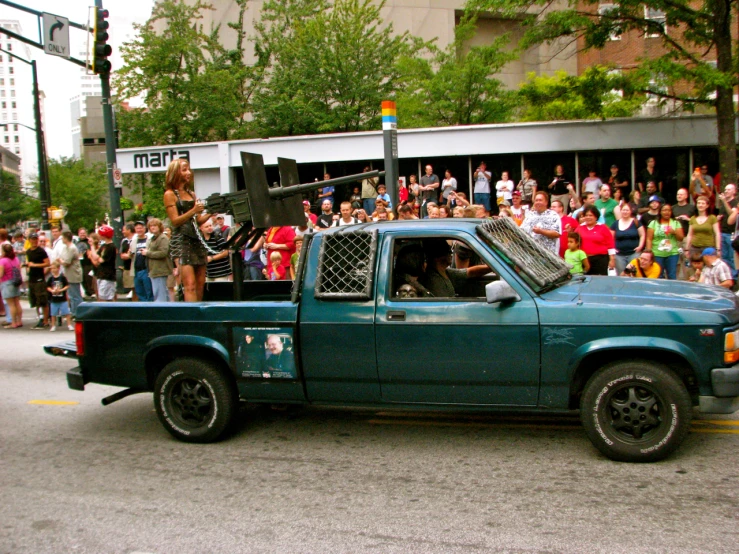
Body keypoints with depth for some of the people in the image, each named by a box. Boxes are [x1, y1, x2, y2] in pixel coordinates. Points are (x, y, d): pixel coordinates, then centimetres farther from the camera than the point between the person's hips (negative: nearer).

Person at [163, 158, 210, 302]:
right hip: (181, 240, -7)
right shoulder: (170, 194, 1)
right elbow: (175, 221, -8)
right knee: (190, 285, -15)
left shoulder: (191, 194, 19)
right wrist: (193, 210, -19)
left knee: (200, 284, 5)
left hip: (196, 239, 7)